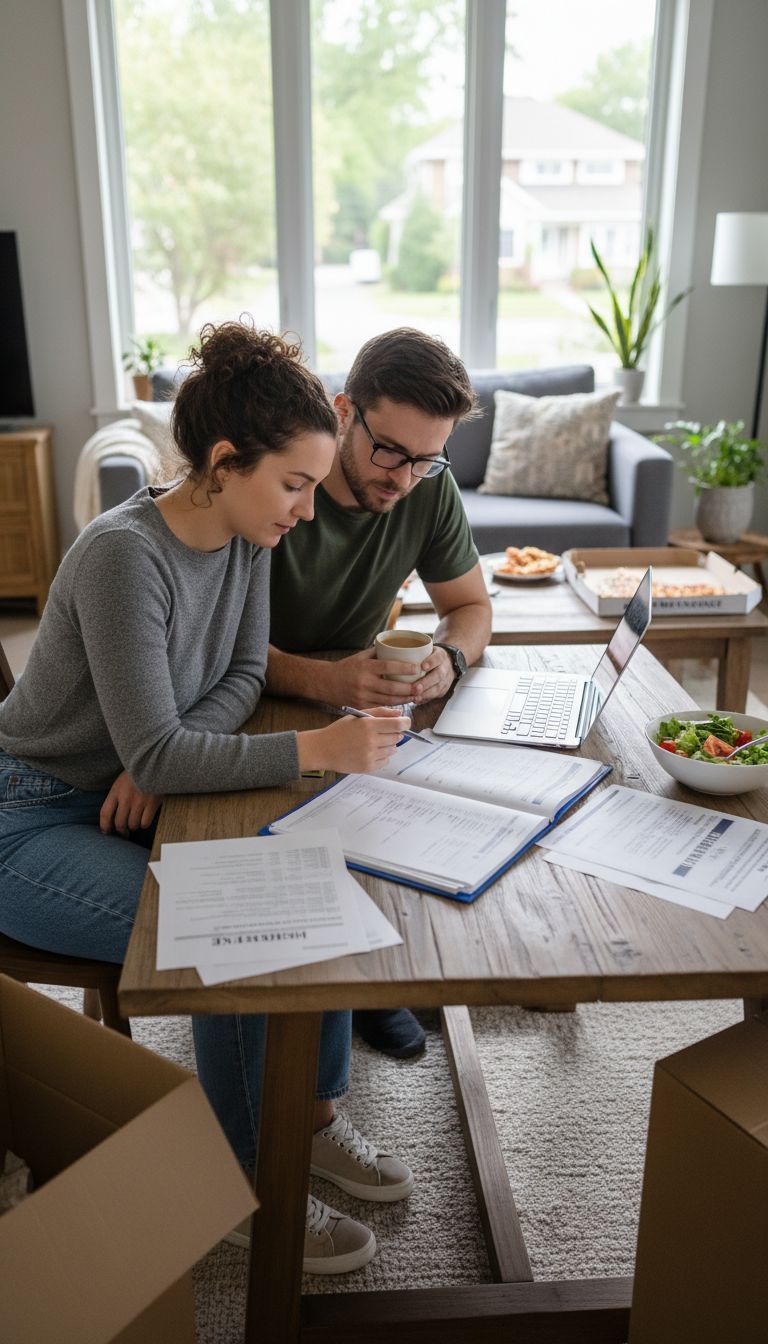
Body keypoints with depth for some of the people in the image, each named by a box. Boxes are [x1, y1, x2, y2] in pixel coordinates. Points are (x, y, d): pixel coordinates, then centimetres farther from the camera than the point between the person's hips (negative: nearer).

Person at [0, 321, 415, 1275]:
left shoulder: (246, 536, -5)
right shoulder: (125, 554, -29)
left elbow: (244, 674, 1)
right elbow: (154, 753, -30)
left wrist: (166, 752, -16)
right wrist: (314, 750, -35)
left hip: (138, 798, 8)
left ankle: (315, 1119, 12)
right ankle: (256, 1189, 2)